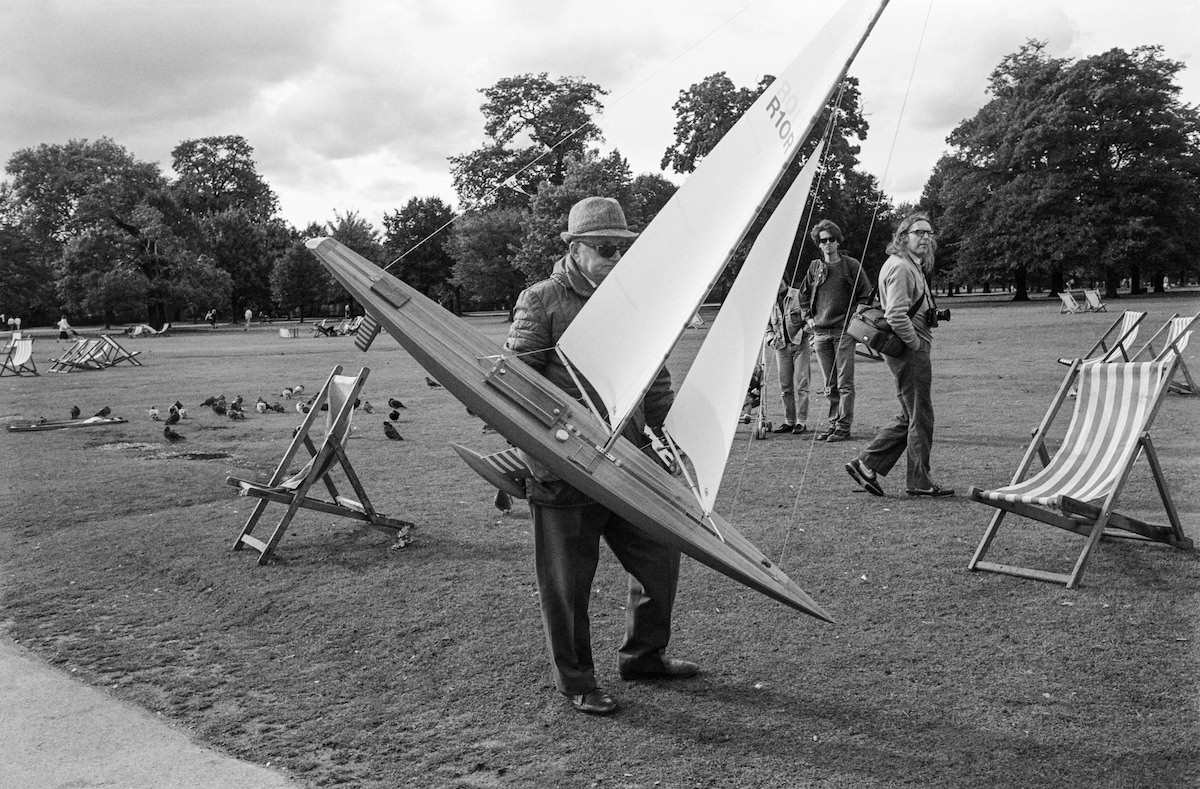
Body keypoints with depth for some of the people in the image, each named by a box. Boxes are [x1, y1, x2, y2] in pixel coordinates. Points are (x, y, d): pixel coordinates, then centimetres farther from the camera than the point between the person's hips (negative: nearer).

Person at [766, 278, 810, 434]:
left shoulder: (798, 295, -4)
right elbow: (767, 324, 20)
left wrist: (806, 327, -14)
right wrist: (770, 337, 4)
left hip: (800, 344, -5)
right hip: (782, 346, 5)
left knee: (800, 384, -6)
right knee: (785, 386, 7)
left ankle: (801, 422, -1)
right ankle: (789, 421, 16)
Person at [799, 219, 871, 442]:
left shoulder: (851, 265, 2)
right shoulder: (814, 268, 10)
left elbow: (865, 296, 6)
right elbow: (803, 295, 22)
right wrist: (808, 317, 10)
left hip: (844, 331, -4)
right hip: (820, 332, 4)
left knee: (844, 382, -6)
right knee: (830, 385, 9)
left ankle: (844, 426, -4)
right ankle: (834, 422, 17)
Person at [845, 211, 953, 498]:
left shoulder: (914, 267, 20)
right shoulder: (901, 267, -15)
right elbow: (896, 316, -25)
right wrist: (916, 343, -16)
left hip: (912, 351, 11)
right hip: (909, 352, -11)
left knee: (909, 417, 13)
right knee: (920, 418, -2)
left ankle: (866, 464, 14)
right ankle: (920, 482, 8)